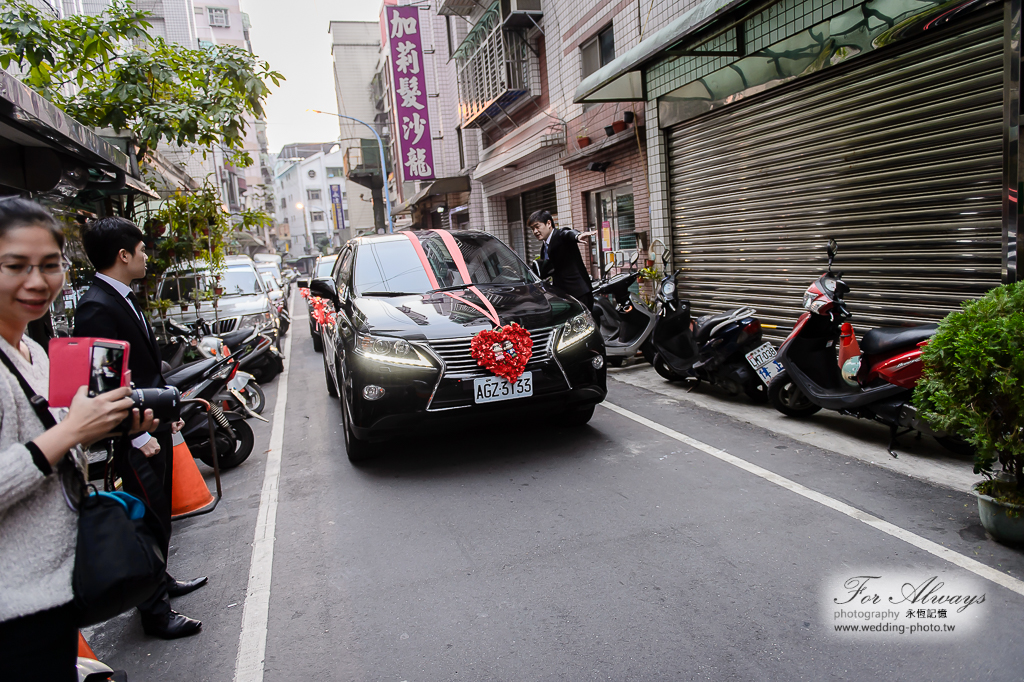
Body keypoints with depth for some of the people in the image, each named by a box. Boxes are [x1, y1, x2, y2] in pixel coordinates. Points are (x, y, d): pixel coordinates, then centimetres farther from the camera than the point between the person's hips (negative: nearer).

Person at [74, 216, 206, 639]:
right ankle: (155, 612, 16)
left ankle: (159, 582, 40)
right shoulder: (96, 307, -21)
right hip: (136, 437, -10)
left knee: (159, 515, 22)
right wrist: (139, 436, -21)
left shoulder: (123, 298, 9)